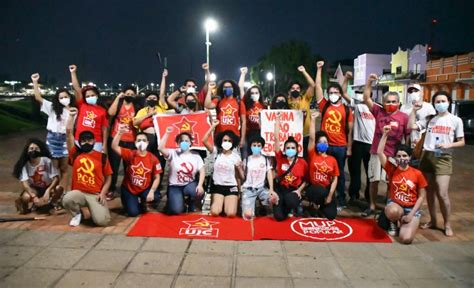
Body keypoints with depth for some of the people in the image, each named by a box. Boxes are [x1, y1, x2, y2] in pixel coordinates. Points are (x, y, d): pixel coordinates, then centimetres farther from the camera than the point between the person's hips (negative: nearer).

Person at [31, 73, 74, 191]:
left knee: (64, 169, 6)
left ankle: (62, 191, 11)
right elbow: (38, 98, -6)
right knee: (53, 168, 5)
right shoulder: (52, 107, 2)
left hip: (65, 139, 1)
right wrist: (35, 82, -12)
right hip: (53, 139, -1)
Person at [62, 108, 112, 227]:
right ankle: (77, 214, 4)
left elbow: (108, 177, 6)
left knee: (101, 221, -20)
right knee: (67, 199, -34)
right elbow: (69, 132, -1)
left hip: (96, 195, -1)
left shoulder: (102, 157, 3)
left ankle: (95, 209, 20)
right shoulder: (76, 154, 5)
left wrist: (103, 193, -5)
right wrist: (72, 116, -4)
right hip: (78, 192, 2)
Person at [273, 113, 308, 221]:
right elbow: (276, 139, -11)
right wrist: (277, 120, -13)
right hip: (280, 188, 1)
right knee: (279, 216, -17)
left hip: (293, 190, 0)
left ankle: (293, 208, 2)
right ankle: (283, 206, 19)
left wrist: (299, 190, -11)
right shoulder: (280, 158, -5)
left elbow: (305, 180, 7)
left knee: (290, 201, -37)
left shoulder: (302, 162, -3)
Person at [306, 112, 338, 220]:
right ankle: (314, 205, -1)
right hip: (313, 188, -2)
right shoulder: (312, 155, -3)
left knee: (331, 215, -10)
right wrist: (313, 120, -17)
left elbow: (335, 179, 0)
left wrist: (330, 196, -9)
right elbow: (312, 138, -14)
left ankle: (321, 205, 26)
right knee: (321, 191, -38)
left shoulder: (332, 160, 1)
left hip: (327, 189, 3)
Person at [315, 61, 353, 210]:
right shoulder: (324, 105, 3)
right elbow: (318, 86, -1)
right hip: (325, 145, 0)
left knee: (340, 174, 10)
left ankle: (340, 201, 20)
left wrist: (349, 148, 1)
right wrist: (319, 69, -4)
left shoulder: (346, 109, 2)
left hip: (341, 146, 0)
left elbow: (349, 130, 4)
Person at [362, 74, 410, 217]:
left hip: (394, 155, -2)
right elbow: (366, 98, -3)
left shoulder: (404, 117, -2)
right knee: (374, 180, 9)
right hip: (376, 153, 2)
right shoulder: (378, 112, 3)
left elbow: (408, 136, 2)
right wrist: (369, 82, -12)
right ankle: (372, 206, 23)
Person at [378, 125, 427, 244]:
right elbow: (379, 152, -15)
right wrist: (385, 134, -18)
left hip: (412, 208, 0)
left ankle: (402, 222, 14)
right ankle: (394, 223, 0)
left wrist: (411, 214, -10)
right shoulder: (392, 169, -4)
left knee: (406, 239, -22)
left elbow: (422, 196, -1)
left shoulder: (417, 174, -6)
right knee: (392, 212, -39)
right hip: (394, 204, 1)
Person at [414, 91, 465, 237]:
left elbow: (461, 142, 4)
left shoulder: (456, 120, 3)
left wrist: (448, 145, -14)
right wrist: (414, 110, -2)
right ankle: (433, 220, 24)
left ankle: (447, 224, 8)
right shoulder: (430, 119, 9)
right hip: (427, 156, 3)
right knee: (430, 192, 10)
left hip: (443, 158, -3)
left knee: (442, 193, -9)